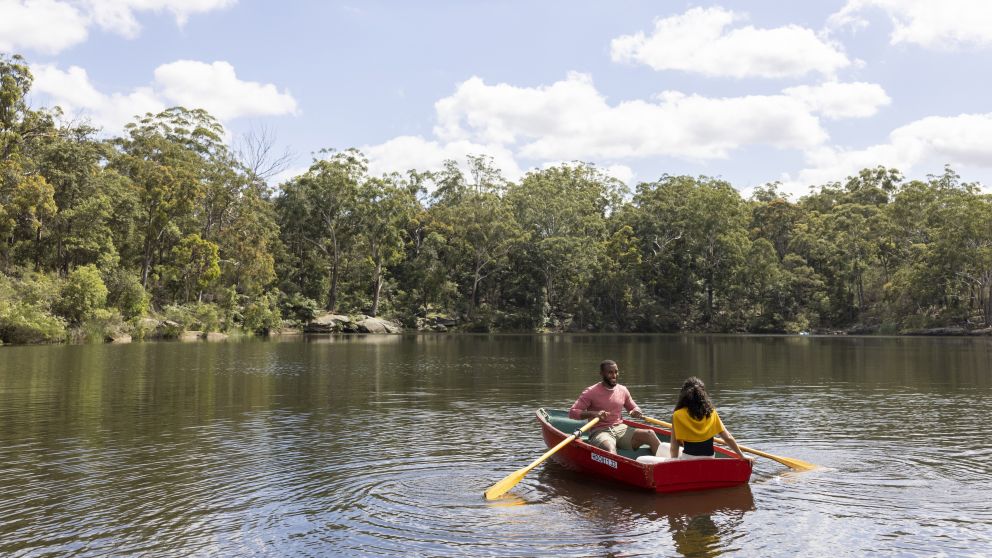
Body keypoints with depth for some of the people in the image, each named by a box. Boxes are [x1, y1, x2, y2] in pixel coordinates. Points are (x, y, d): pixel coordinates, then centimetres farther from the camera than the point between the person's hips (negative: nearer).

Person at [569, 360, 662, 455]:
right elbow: (572, 412, -8)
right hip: (599, 432, -5)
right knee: (610, 451, -38)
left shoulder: (623, 390, 12)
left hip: (620, 429, 5)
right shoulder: (591, 392, -3)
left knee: (650, 434, -19)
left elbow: (634, 407, 28)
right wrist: (593, 413, -24)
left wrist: (636, 412, 2)